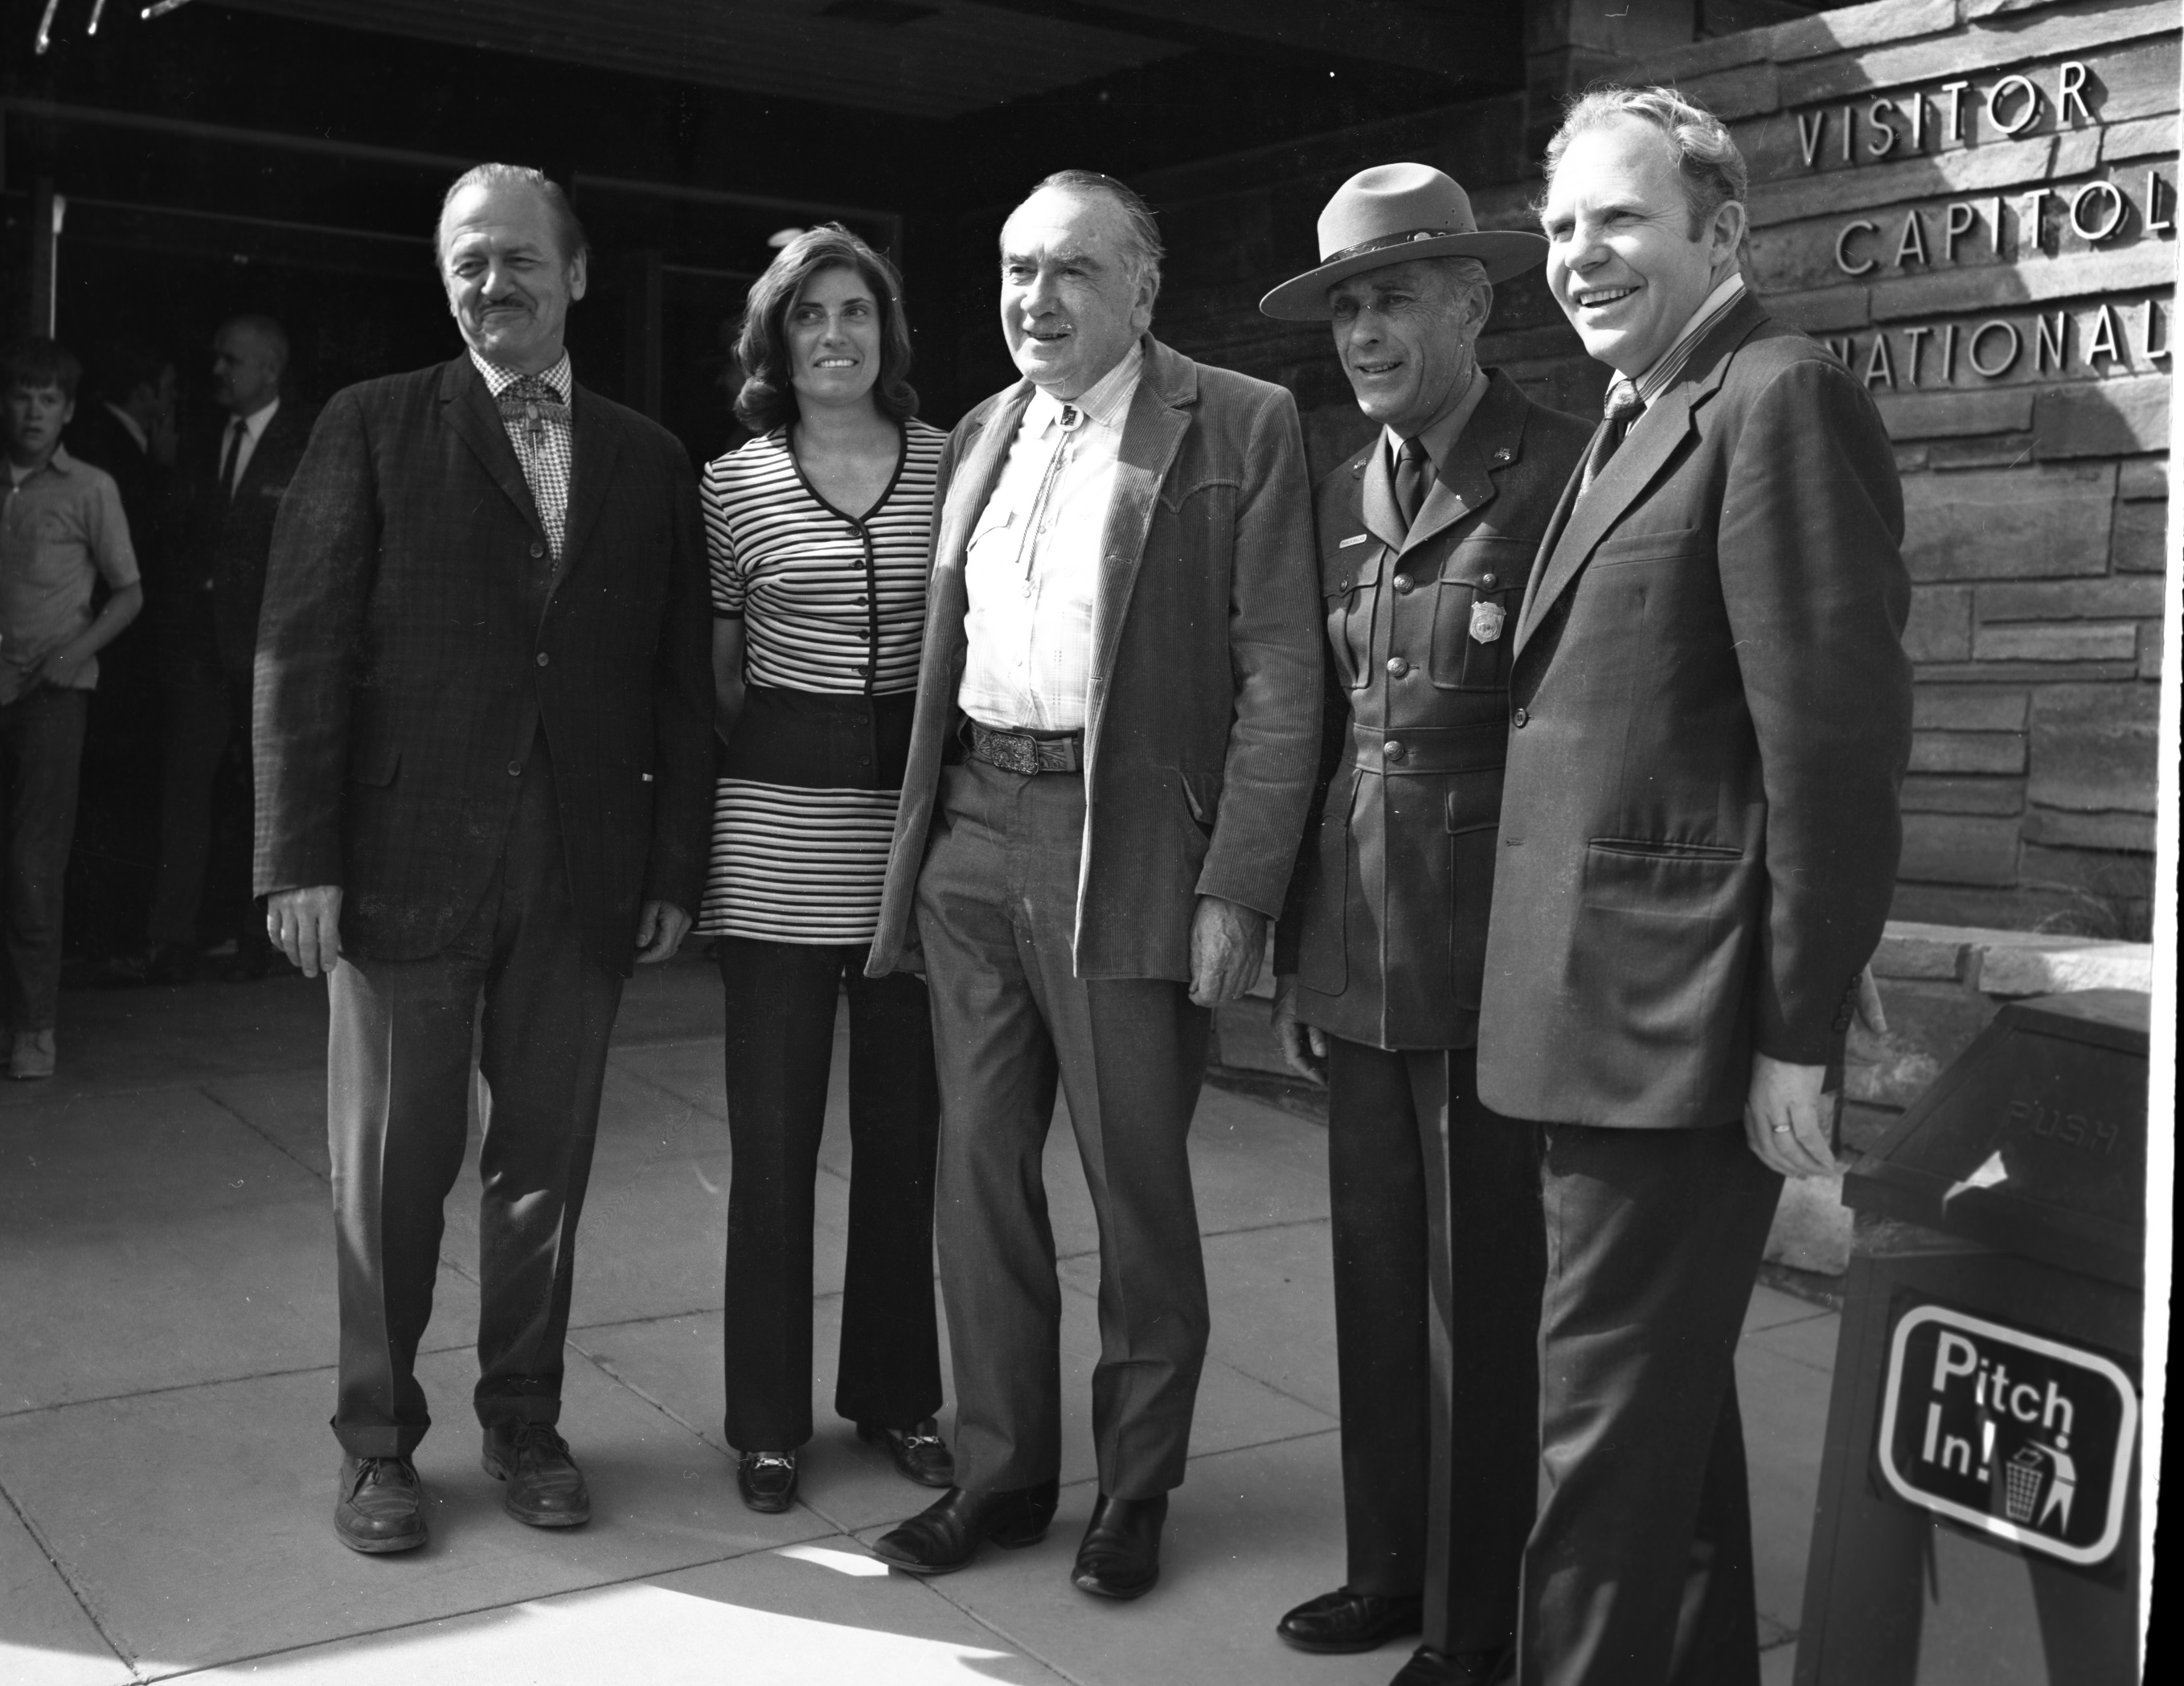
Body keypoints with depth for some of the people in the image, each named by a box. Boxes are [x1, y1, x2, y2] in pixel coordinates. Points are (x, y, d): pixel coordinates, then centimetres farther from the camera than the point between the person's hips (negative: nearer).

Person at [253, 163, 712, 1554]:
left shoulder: (649, 460, 10)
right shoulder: (373, 430, 2)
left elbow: (680, 680, 9)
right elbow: (303, 649, -3)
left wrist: (675, 865, 3)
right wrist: (301, 858, -9)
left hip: (583, 879, 2)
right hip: (406, 863, -2)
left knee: (546, 1163, 10)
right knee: (393, 1166, 6)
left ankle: (525, 1416, 26)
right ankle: (380, 1440, 22)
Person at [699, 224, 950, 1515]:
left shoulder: (955, 466, 3)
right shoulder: (732, 487, 2)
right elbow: (712, 668, 10)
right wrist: (770, 753, 2)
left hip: (919, 813, 1)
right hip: (777, 827, -1)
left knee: (905, 1122, 10)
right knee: (774, 1128, 4)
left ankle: (897, 1392, 27)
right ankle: (770, 1415, 18)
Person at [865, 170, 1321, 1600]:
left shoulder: (1242, 427, -4)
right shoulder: (982, 434, 15)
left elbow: (1280, 676, -9)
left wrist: (1236, 892, -15)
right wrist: (922, 840, 10)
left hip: (1125, 850, -6)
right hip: (973, 836, 6)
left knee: (1137, 1189, 5)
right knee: (980, 1171, 12)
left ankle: (1137, 1489, 24)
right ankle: (1001, 1470, 28)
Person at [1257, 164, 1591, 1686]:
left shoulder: (1565, 474, -8)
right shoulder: (1344, 497, 12)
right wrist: (1298, 955, 13)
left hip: (1490, 966, -6)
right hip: (1357, 967, 6)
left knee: (1483, 1300, 3)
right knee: (1377, 1279, 15)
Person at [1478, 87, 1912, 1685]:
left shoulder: (1782, 397, -11)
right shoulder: (1632, 420, 18)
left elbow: (1836, 737, -17)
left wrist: (1798, 1035, -18)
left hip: (1679, 1027, -10)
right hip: (1610, 1016, 10)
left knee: (1611, 1420, -1)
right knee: (1667, 1403, 21)